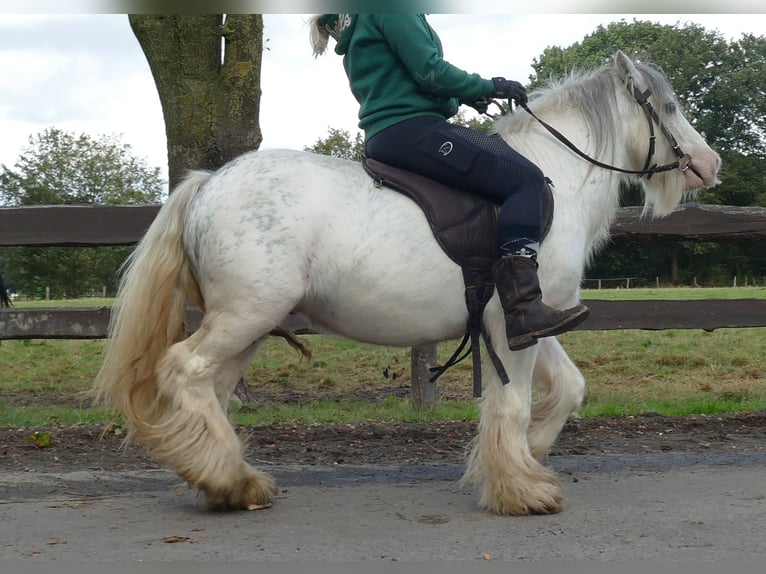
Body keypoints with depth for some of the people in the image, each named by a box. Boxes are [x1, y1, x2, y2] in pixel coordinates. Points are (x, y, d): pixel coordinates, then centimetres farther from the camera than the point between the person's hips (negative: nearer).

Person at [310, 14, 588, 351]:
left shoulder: (359, 31, 26)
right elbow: (429, 71, -12)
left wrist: (461, 97, 21)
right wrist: (488, 87, 0)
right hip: (412, 129, -11)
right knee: (525, 180, -15)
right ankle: (523, 309, -28)